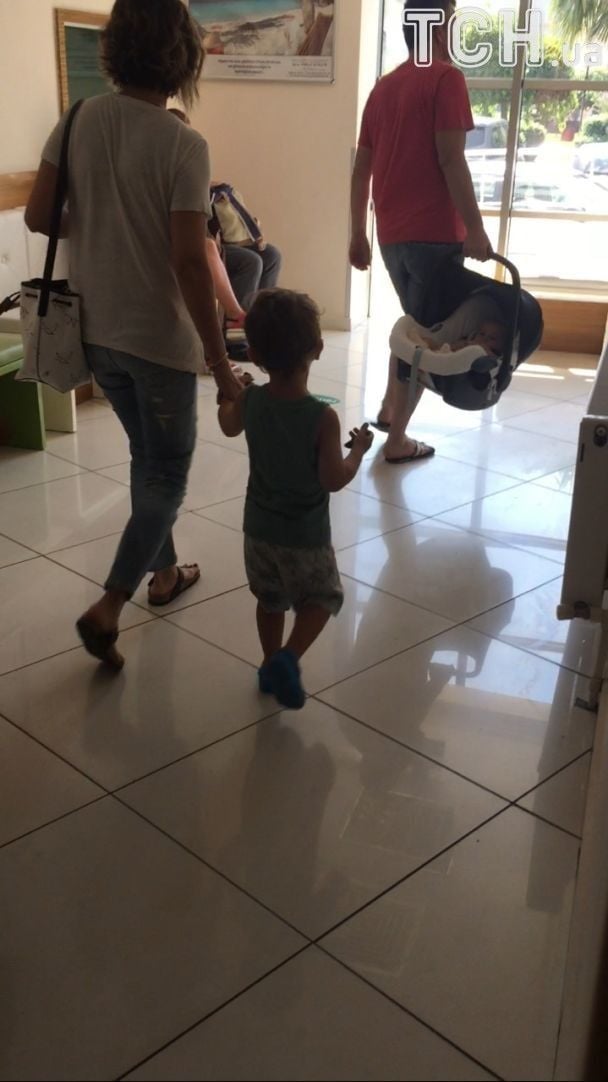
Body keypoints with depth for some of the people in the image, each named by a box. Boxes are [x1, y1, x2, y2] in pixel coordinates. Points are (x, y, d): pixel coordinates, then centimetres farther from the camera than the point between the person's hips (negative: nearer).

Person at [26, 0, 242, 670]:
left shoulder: (77, 123, -1)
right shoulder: (183, 146, -18)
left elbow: (38, 218, 2)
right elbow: (189, 264, -21)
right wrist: (221, 364, -15)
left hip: (96, 331, 6)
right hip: (159, 336, -6)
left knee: (148, 457, 23)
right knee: (166, 472, 8)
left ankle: (163, 572, 38)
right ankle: (108, 607, 2)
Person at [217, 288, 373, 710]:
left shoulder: (249, 402, -10)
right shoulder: (323, 417, -25)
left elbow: (229, 426, 13)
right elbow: (333, 481, -21)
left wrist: (227, 390, 32)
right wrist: (359, 450, -3)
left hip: (259, 528, 4)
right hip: (306, 535, -4)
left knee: (270, 600, 23)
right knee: (321, 598, 15)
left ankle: (272, 665, 33)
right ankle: (288, 658, -6)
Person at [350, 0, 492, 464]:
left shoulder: (384, 87, 14)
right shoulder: (446, 78, -7)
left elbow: (362, 167, 15)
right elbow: (450, 159, -16)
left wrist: (358, 233, 19)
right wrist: (475, 228, -15)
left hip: (392, 233, 7)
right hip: (435, 233, -7)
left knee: (414, 322, 25)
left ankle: (389, 407, 27)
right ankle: (398, 439, 6)